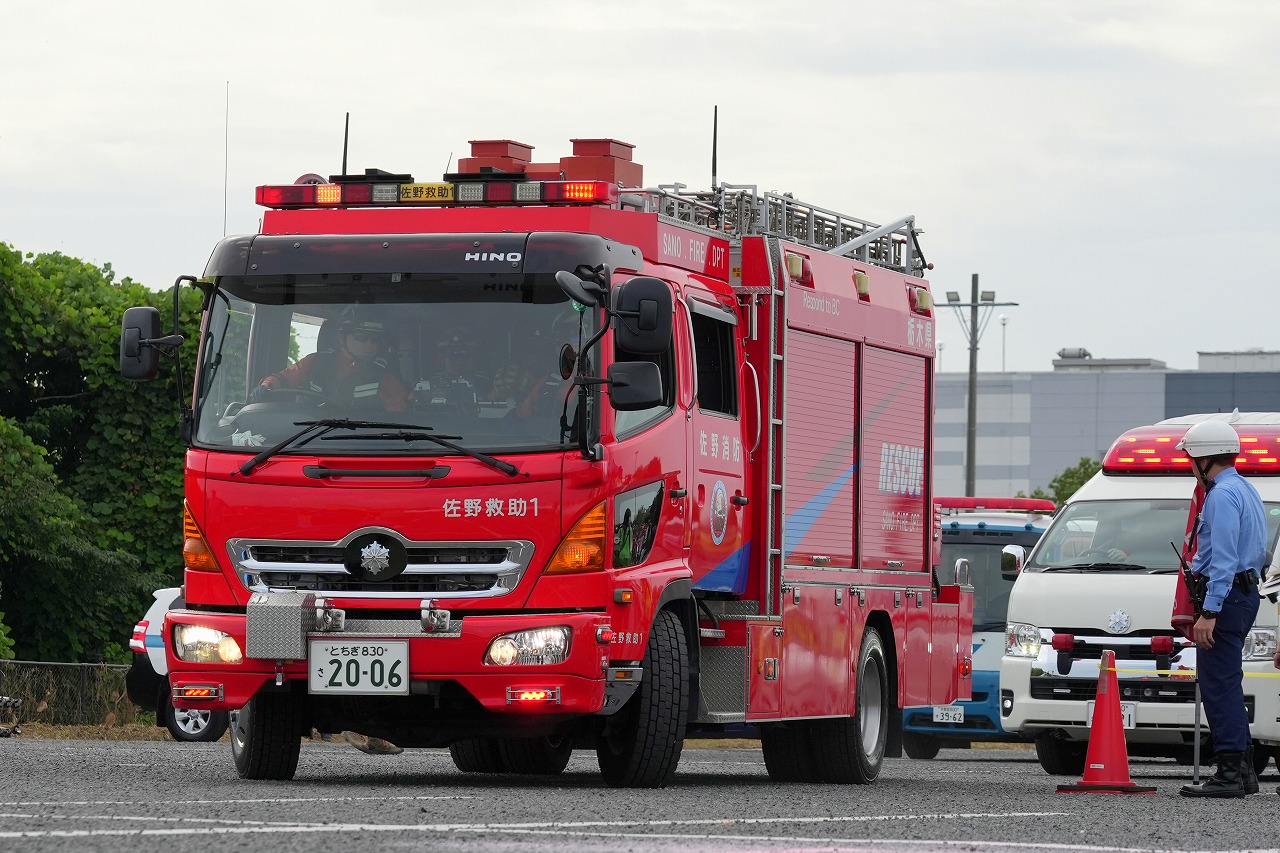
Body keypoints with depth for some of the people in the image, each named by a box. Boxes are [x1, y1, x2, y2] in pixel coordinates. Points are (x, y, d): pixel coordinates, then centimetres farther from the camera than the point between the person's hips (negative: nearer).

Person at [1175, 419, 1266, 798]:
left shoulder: (1222, 495, -15)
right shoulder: (1244, 490, 18)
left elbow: (1223, 560, -21)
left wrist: (1209, 613, -22)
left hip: (1226, 596, -11)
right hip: (1244, 591, 11)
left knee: (1218, 685, -10)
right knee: (1227, 685, 15)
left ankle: (1230, 772, -13)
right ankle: (1242, 769, 18)